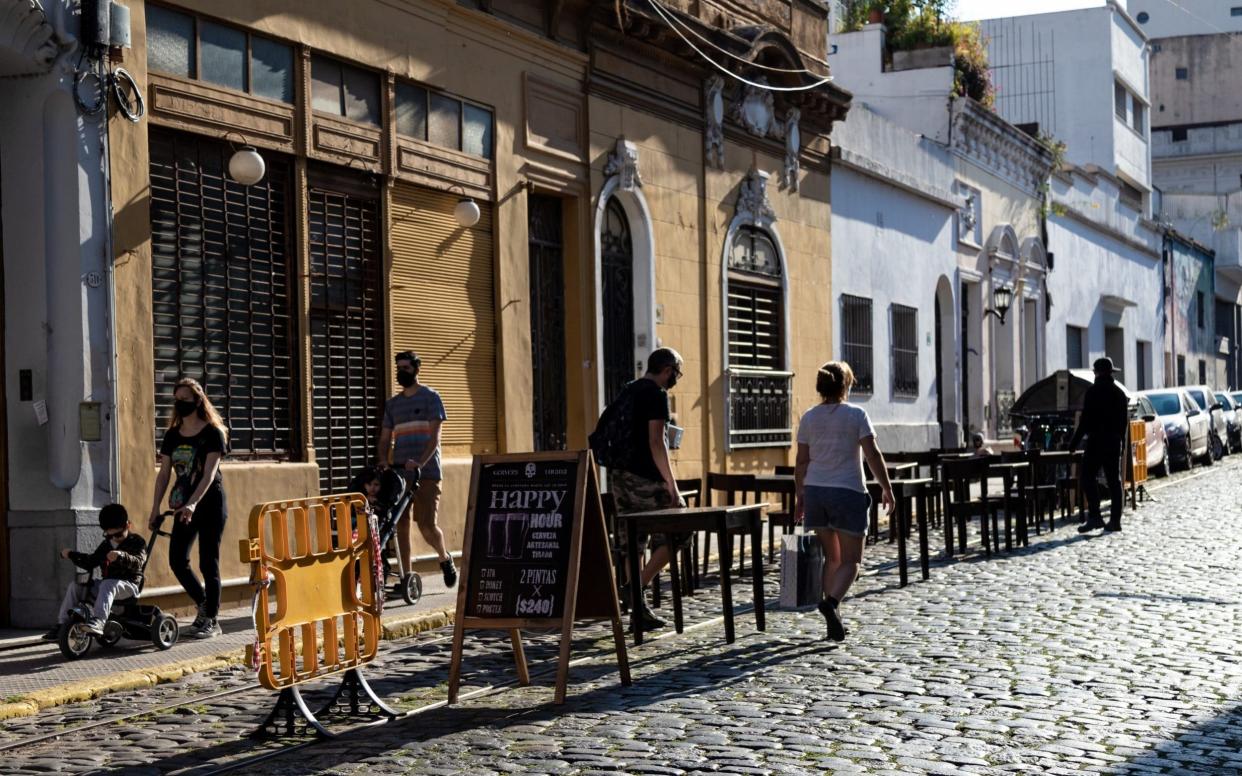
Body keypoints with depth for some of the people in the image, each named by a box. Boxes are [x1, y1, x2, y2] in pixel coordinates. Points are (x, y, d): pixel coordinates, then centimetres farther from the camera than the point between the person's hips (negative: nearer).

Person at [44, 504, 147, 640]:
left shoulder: (137, 542, -1)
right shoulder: (105, 545, 19)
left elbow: (137, 562, -20)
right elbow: (90, 563, 22)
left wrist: (121, 556, -39)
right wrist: (71, 555, 10)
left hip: (129, 584, -7)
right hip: (106, 582, 7)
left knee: (107, 585, -38)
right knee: (75, 586, -7)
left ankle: (98, 622, -57)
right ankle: (62, 624, -5)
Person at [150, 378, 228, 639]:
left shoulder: (212, 433, -9)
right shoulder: (172, 435, 8)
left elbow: (209, 474, -18)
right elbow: (164, 473, 8)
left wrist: (192, 504, -30)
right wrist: (155, 509, 1)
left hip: (210, 503, -6)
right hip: (184, 507, 6)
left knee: (208, 563, -3)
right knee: (177, 560, 0)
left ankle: (211, 620, 7)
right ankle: (204, 605, 22)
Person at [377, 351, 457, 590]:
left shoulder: (430, 397, 2)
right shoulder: (392, 403, 17)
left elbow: (434, 435, -7)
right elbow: (386, 438, 14)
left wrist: (420, 463, -22)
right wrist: (382, 462, -7)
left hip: (426, 472, -5)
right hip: (399, 472, 5)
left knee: (427, 526, -11)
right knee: (401, 524, 1)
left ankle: (445, 559, 17)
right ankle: (405, 577, 8)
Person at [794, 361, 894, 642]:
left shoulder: (809, 418, 6)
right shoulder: (856, 415, -4)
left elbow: (801, 462, 7)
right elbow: (872, 455, -9)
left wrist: (799, 497, 14)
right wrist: (886, 488, -1)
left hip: (815, 491, 4)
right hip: (848, 492, -4)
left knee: (831, 557, 15)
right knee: (850, 560, 1)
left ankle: (834, 621, 14)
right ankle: (832, 600, -26)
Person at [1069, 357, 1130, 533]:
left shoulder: (1094, 391, -10)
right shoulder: (1120, 393, 12)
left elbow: (1085, 420, -14)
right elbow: (1124, 421, 16)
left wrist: (1074, 442, -10)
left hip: (1096, 441, -7)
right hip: (1115, 442, 7)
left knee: (1088, 478, -3)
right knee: (1114, 480, 8)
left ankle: (1094, 517, -13)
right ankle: (1115, 520, 7)